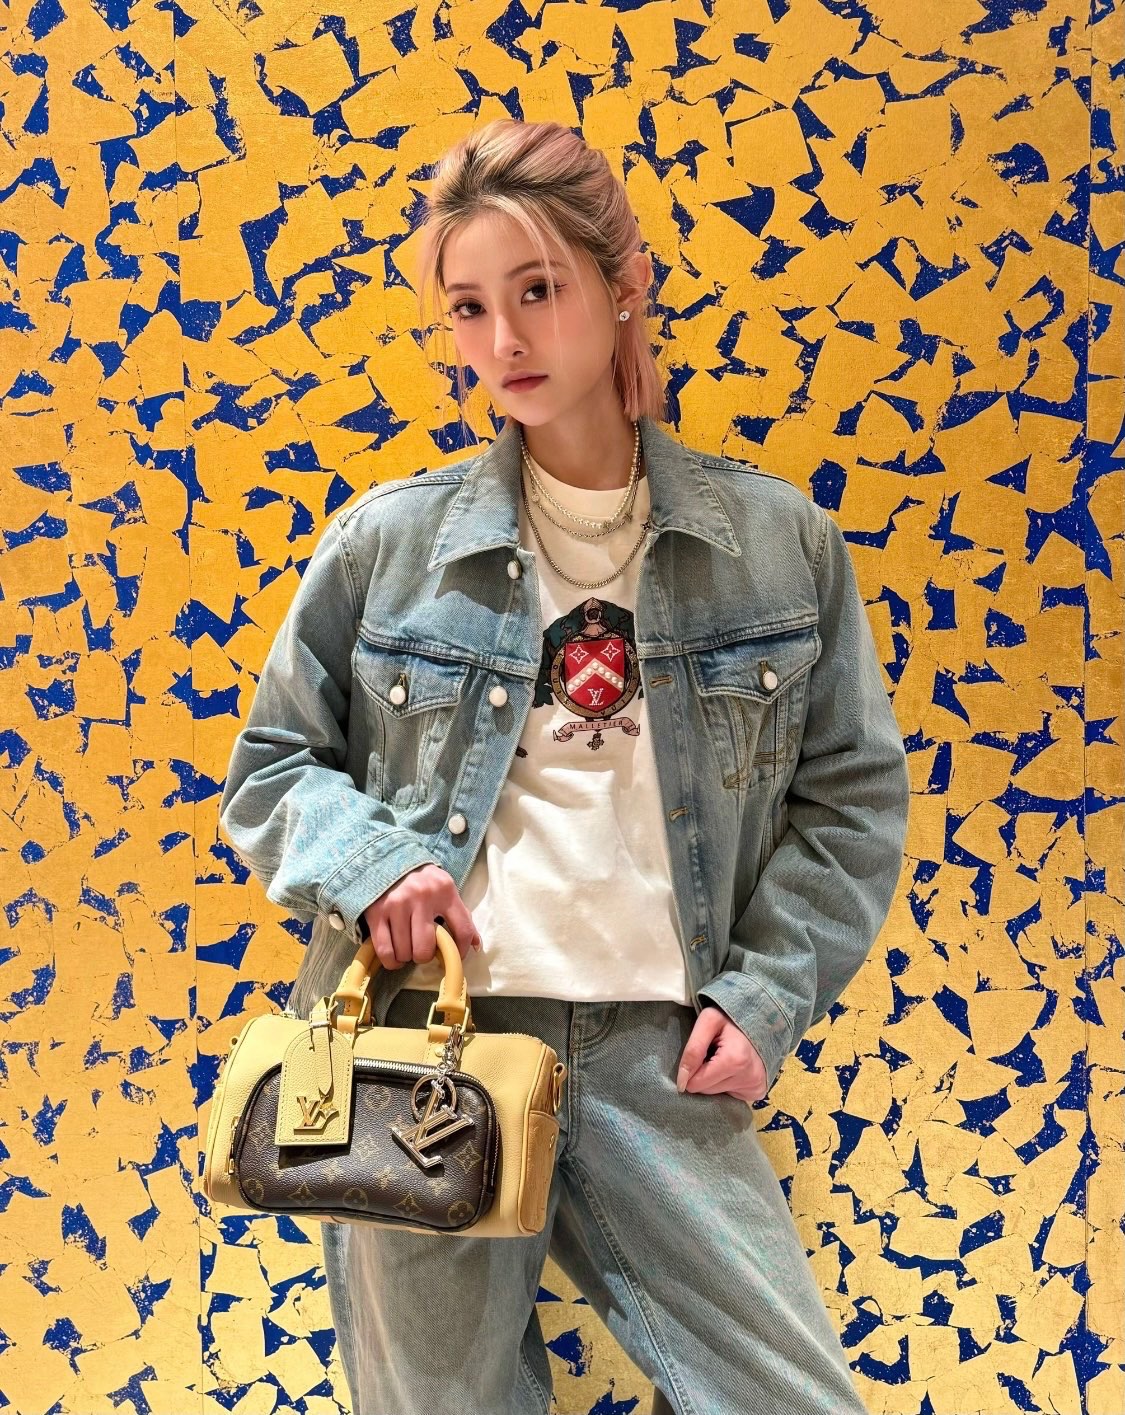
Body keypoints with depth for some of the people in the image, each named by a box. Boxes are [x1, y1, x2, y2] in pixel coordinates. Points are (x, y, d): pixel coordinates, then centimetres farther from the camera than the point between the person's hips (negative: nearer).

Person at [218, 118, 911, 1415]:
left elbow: (852, 796, 8)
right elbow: (267, 771, 9)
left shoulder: (776, 539, 2)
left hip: (662, 1055, 1)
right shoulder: (387, 541, 1)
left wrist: (766, 992, -2)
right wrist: (366, 860, -11)